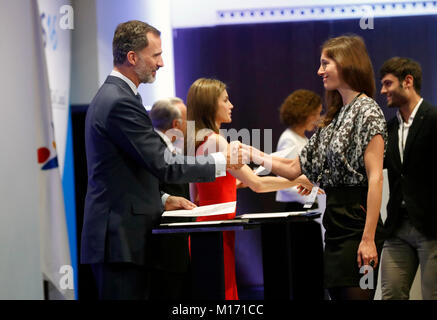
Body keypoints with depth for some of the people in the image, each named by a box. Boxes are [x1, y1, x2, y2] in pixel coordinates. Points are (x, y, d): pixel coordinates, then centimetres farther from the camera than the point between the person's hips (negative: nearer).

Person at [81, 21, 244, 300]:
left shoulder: (110, 96, 18)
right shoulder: (121, 103, -16)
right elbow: (164, 164, -18)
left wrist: (163, 200, 14)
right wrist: (221, 162, -8)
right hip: (122, 238, -10)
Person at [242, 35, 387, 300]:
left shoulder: (367, 112, -9)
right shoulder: (335, 116, 19)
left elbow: (375, 178, -16)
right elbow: (296, 168, 20)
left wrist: (368, 239, -22)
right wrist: (256, 156, 15)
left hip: (357, 224, -9)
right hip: (334, 225, 9)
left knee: (355, 295, -11)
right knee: (337, 296, 7)